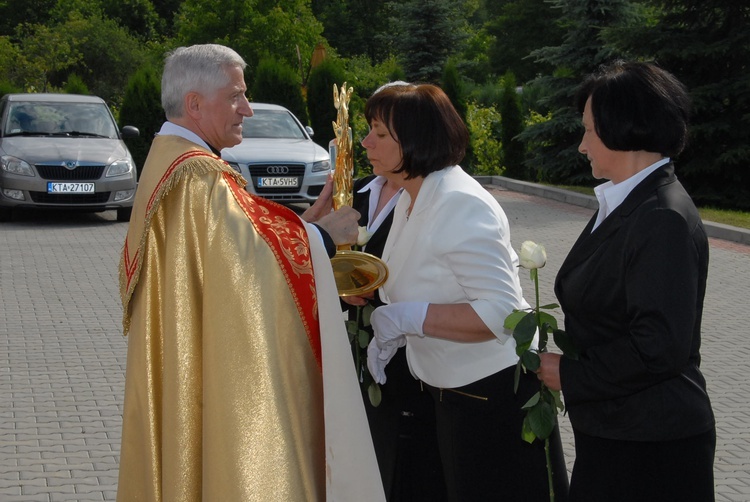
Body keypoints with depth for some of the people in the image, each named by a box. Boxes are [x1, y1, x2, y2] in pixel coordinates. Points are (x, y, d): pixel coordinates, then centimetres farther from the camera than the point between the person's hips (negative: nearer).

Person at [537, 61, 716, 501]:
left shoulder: (664, 220, -21)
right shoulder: (624, 206, 10)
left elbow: (660, 345, -25)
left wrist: (571, 375, -15)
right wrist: (569, 362, 4)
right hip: (612, 432, 9)